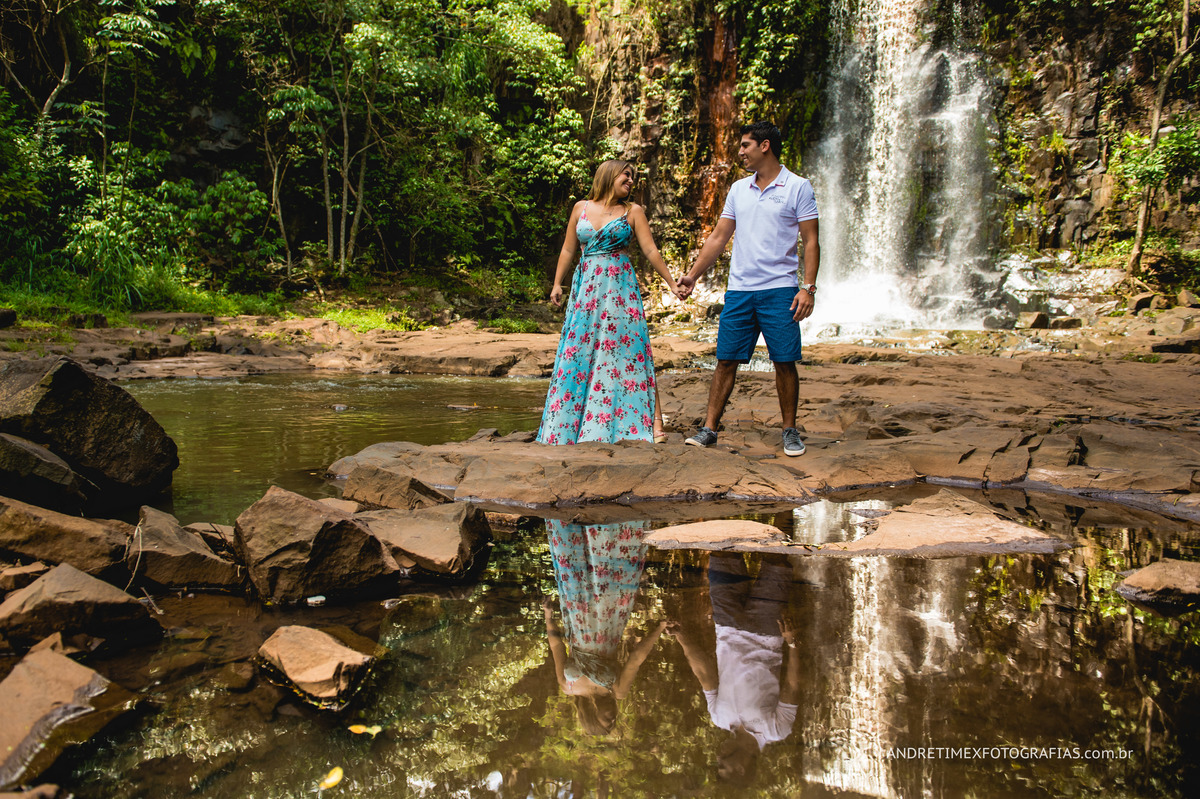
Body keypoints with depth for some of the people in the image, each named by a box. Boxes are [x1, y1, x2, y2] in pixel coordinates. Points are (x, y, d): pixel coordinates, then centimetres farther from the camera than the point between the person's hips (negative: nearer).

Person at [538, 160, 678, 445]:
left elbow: (650, 251, 2)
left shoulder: (633, 211, 7)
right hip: (585, 286, 2)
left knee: (624, 349, -10)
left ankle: (653, 421, -11)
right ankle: (568, 424, 11)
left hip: (619, 286, -2)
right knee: (578, 353, 2)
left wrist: (672, 284, -3)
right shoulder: (581, 208, 12)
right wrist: (557, 284, 9)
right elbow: (568, 250, 15)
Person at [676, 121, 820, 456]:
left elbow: (811, 242, -3)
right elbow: (718, 237, 16)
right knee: (726, 360, 2)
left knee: (785, 363, -1)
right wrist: (692, 276, 9)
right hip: (739, 290, 4)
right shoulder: (738, 189, 14)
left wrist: (808, 287, -12)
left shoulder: (798, 187, 0)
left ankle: (790, 431, 12)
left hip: (779, 290, -4)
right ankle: (709, 428, 7)